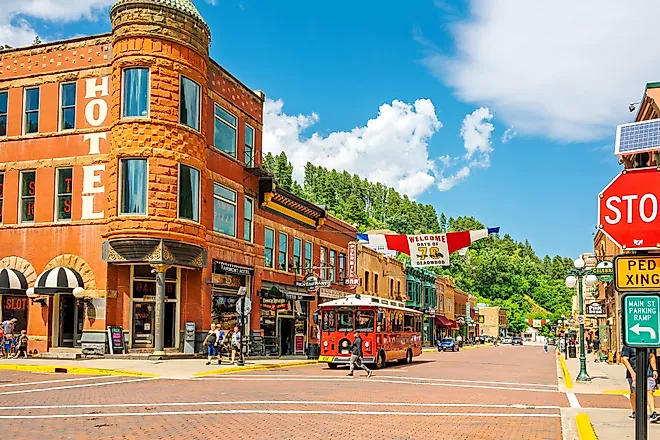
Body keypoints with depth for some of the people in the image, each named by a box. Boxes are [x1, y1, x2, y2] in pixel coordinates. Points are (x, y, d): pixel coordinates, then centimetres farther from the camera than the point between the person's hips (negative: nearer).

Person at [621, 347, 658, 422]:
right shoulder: (628, 345, -9)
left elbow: (652, 356, 21)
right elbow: (624, 359, -13)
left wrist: (654, 370, 15)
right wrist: (632, 372, -19)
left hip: (648, 373, 3)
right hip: (634, 374, -3)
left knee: (649, 392, -6)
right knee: (634, 392, 9)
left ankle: (653, 414, -8)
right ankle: (634, 413, 23)